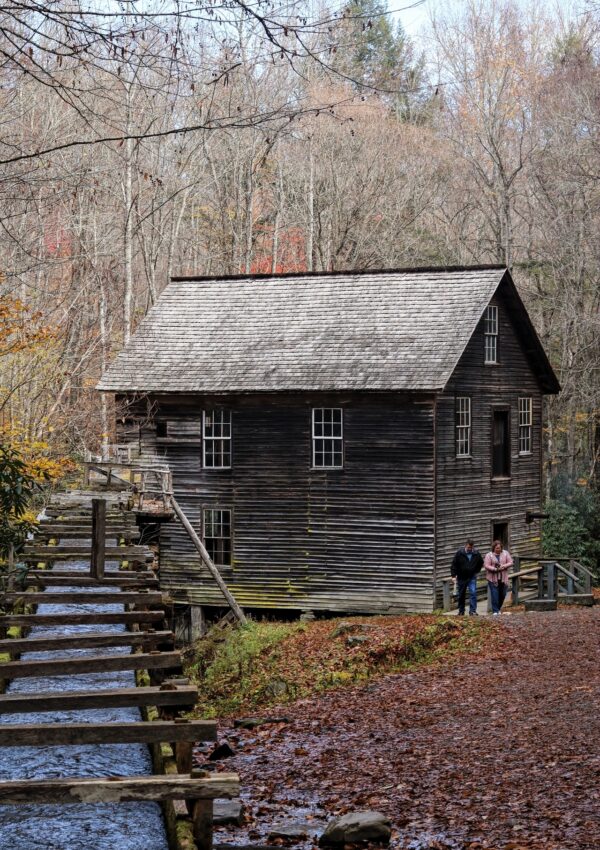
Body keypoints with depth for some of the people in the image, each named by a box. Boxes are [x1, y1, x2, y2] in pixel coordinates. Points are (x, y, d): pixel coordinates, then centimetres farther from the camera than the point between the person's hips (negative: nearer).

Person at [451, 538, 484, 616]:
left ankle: (473, 611, -12)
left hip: (472, 577, 0)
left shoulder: (477, 554, -2)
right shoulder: (459, 553, -8)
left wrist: (476, 571, 9)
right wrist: (453, 575, -8)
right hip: (461, 577, 0)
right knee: (461, 595, 9)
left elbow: (481, 563, 18)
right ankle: (461, 611, 22)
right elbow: (454, 564, -3)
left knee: (473, 593, -13)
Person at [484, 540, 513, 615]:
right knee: (495, 595, -7)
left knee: (503, 594, 9)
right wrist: (495, 569, -21)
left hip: (503, 578, 3)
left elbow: (510, 563, 3)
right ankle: (495, 611, -3)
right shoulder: (489, 555, -1)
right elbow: (487, 566, -8)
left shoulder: (505, 553, 7)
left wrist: (503, 566, -14)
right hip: (493, 578, -3)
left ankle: (498, 608, 29)